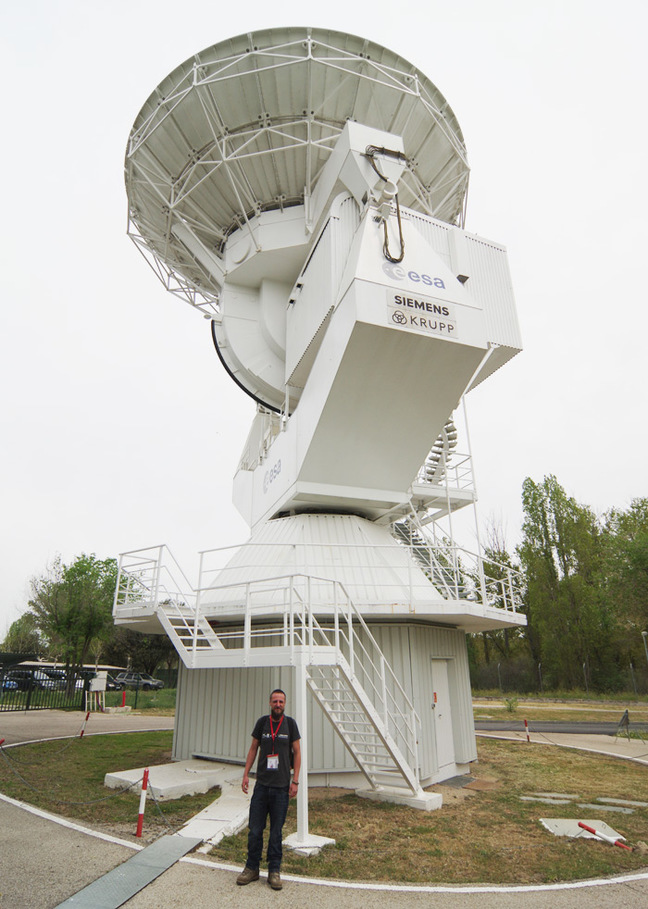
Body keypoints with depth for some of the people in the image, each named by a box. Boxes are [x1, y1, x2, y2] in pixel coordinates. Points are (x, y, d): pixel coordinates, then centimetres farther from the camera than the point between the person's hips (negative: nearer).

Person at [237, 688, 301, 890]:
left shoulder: (290, 724, -2)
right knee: (255, 829, 6)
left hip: (282, 787, -1)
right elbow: (253, 749, 10)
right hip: (261, 784, 1)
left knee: (276, 831, 7)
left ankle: (274, 871, 21)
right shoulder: (262, 722, 1)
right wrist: (246, 774, 4)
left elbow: (296, 753, 2)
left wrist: (295, 781, -3)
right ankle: (252, 868, 23)